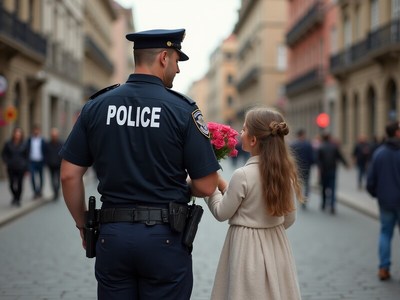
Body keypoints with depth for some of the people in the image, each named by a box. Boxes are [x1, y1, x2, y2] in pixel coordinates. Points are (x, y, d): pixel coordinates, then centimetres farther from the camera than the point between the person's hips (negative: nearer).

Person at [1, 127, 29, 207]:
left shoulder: (24, 144, -1)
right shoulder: (8, 144, -1)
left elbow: (27, 155, 5)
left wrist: (25, 166, 1)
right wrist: (7, 162, -4)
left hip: (21, 168, 0)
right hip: (11, 168, 0)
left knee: (19, 184, 0)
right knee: (12, 184, 2)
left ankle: (18, 199, 13)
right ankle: (15, 196, 28)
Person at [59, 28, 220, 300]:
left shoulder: (96, 106, 1)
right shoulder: (182, 109, -9)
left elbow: (69, 176, 0)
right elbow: (205, 186, -10)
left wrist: (83, 226, 12)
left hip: (111, 234, 3)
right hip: (165, 237, -3)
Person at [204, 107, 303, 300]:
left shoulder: (243, 175, -20)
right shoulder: (286, 172, -2)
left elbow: (221, 213, -9)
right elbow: (289, 219, 8)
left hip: (246, 246, -6)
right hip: (276, 247, 6)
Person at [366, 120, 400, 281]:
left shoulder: (378, 153, 0)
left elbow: (370, 179, 1)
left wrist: (375, 194, 17)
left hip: (385, 201, 4)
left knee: (385, 233, 12)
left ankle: (384, 268, 8)